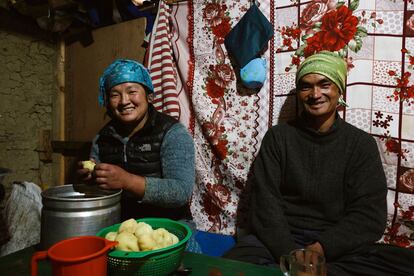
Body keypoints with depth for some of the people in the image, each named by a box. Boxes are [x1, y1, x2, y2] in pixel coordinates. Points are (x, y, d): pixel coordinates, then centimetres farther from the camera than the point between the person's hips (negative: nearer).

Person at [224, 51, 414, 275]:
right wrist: (291, 255, -21)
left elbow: (369, 215, -4)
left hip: (340, 246, 3)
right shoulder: (277, 137, 3)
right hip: (282, 241, -2)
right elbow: (264, 203, -6)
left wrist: (319, 249, -19)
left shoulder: (362, 143, 4)